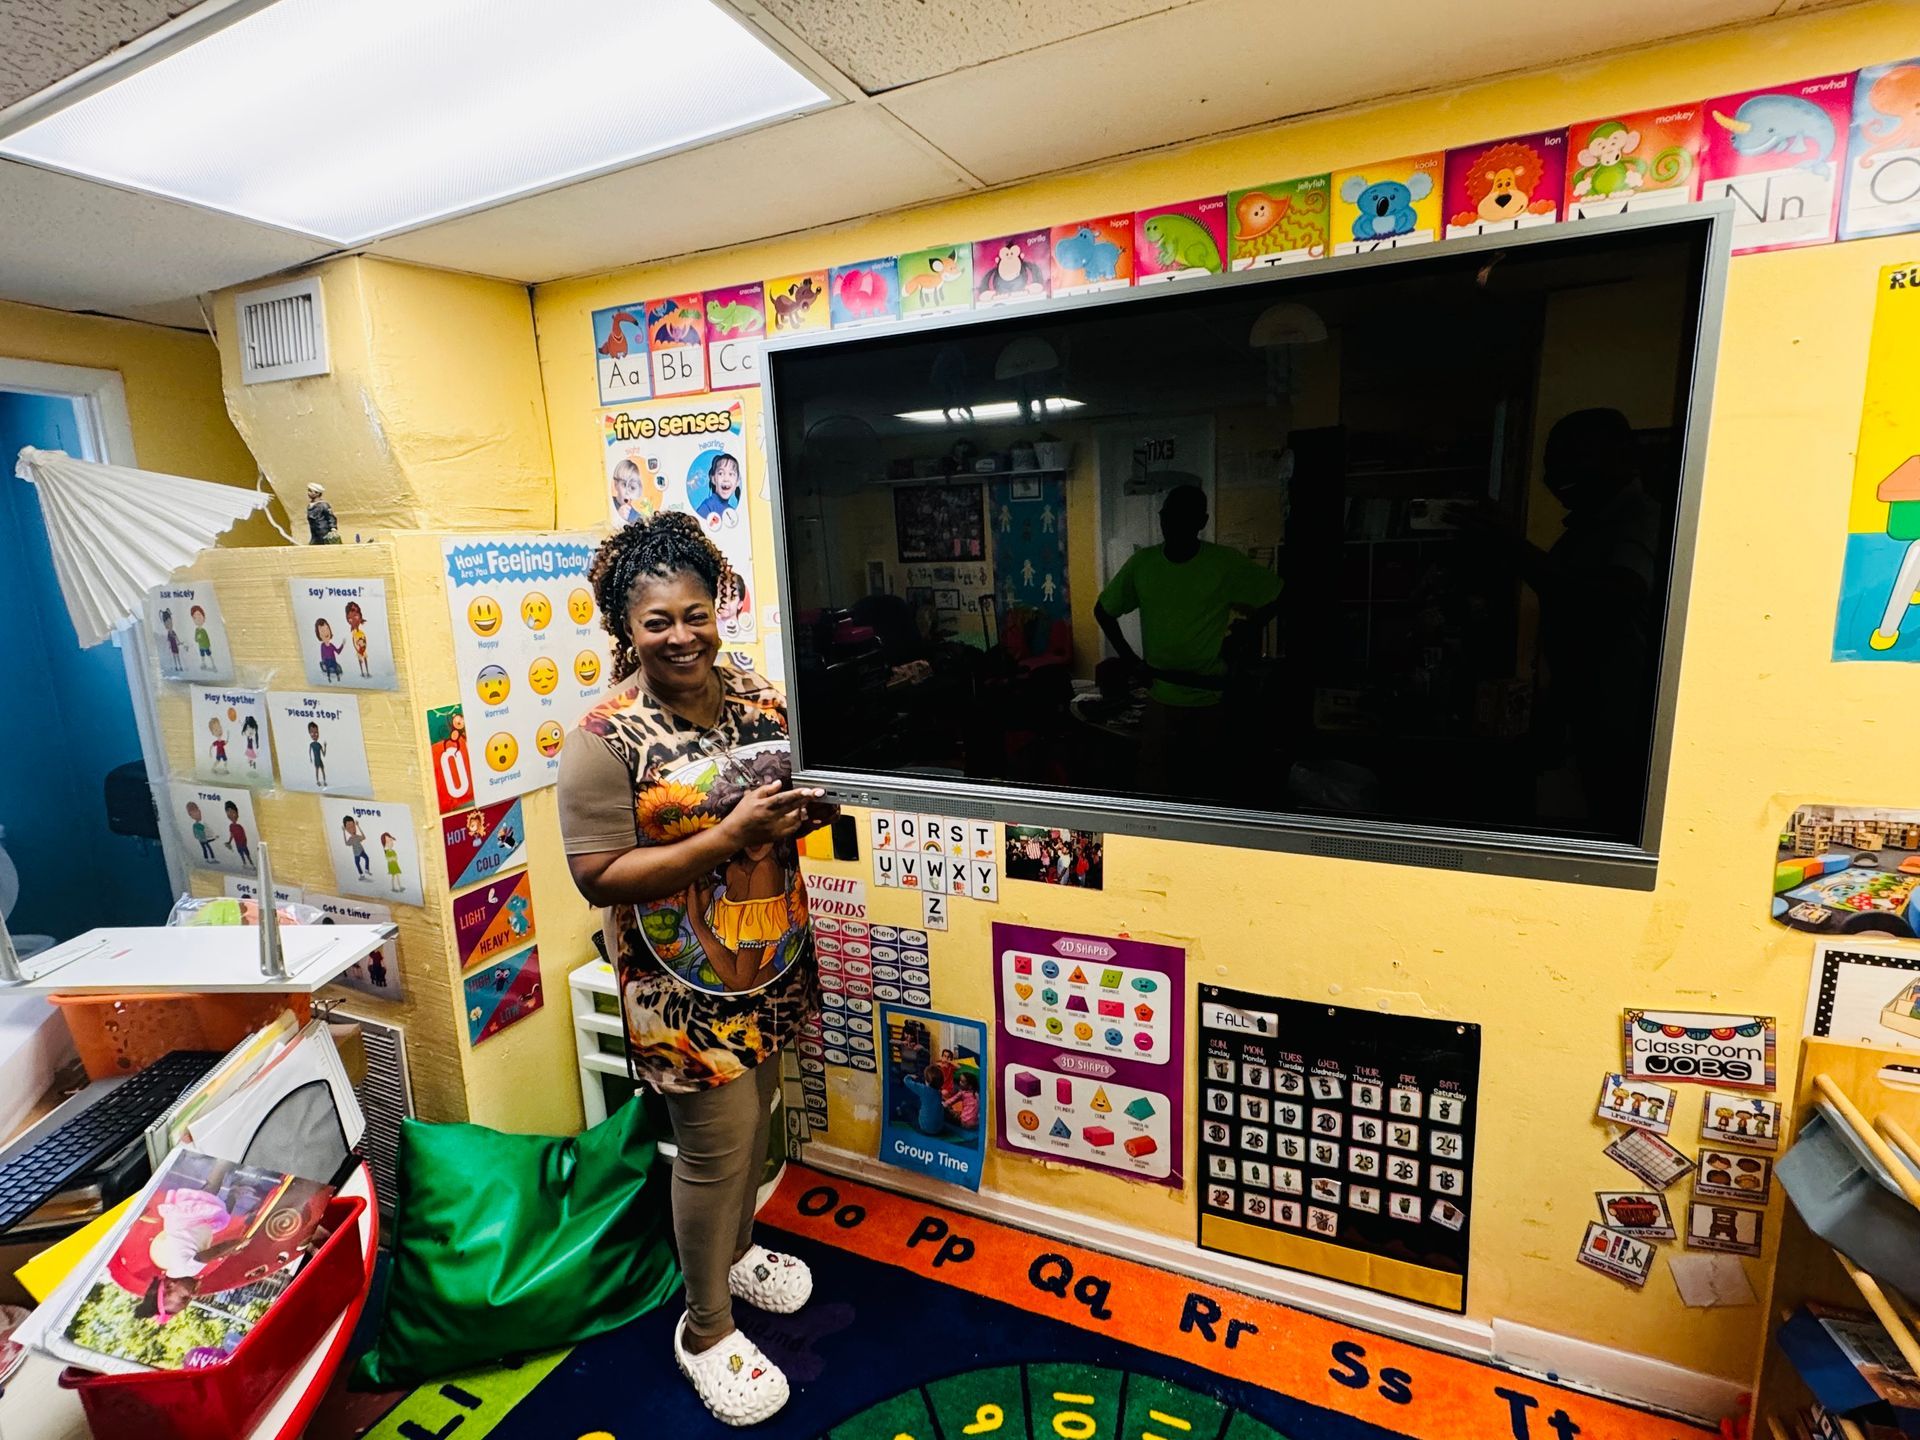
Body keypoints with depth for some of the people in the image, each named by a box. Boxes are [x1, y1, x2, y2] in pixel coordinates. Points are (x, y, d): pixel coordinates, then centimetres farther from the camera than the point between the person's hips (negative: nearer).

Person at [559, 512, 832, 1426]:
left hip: (770, 965, 6)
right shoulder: (605, 740, -18)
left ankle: (736, 1250, 51)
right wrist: (727, 837, -29)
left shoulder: (756, 699, 0)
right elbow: (599, 876, -20)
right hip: (685, 984, -6)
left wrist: (804, 813, -11)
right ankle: (705, 1329, 35)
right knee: (715, 1148, 8)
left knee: (753, 1121, 23)